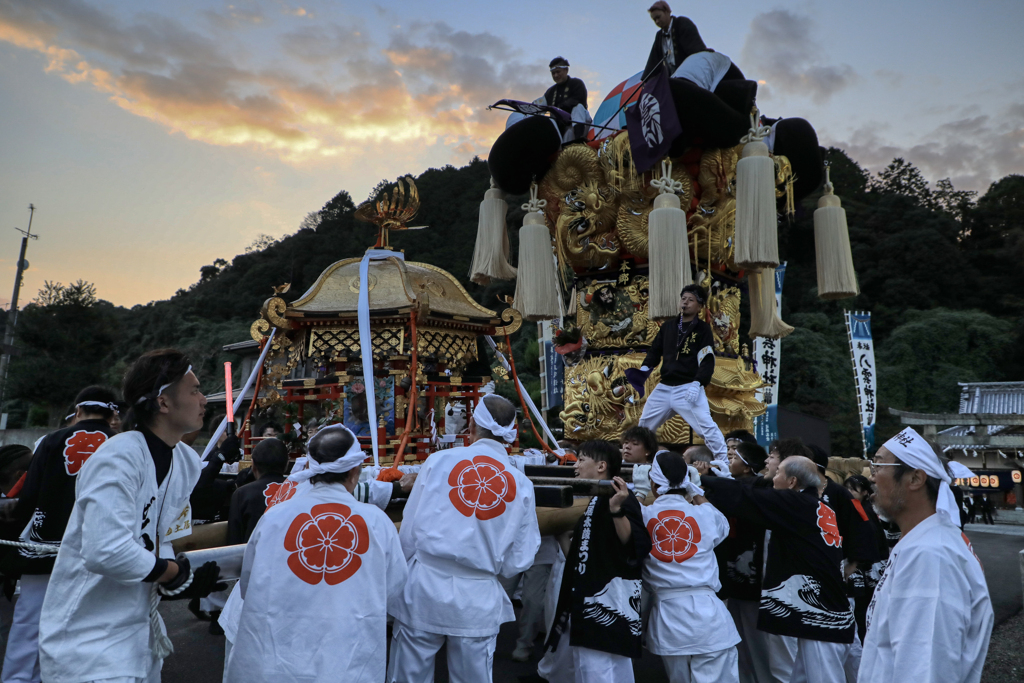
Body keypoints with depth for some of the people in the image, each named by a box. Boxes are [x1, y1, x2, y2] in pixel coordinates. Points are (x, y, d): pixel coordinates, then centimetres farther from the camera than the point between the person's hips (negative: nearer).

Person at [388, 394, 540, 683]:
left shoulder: (439, 460, -6)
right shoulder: (522, 484, -2)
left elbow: (408, 530, -2)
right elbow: (518, 562, 2)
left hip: (424, 587, -1)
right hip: (479, 603, 1)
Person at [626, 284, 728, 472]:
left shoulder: (703, 329, -3)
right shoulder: (668, 326, 12)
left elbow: (708, 362, -9)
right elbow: (655, 350, 17)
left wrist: (697, 383, -22)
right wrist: (644, 369, -1)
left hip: (689, 388, -6)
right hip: (664, 388, 6)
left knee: (706, 426, -17)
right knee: (644, 425, 14)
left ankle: (725, 465, -6)